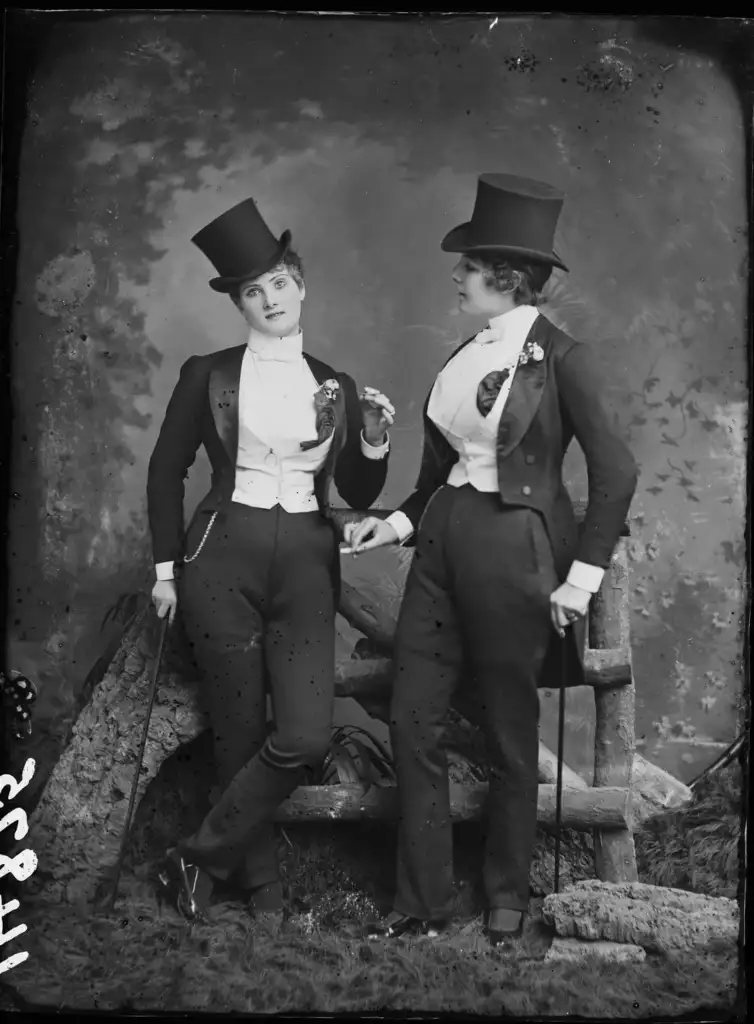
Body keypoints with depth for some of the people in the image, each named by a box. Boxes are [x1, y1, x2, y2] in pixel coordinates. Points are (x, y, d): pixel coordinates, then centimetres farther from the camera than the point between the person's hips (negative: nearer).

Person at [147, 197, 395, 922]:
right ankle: (261, 886, 25)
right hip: (224, 558, -2)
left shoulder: (336, 388, 10)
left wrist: (373, 441, -6)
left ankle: (199, 858, 10)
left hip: (307, 565, 2)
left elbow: (359, 495, 13)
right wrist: (166, 566, 3)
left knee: (306, 736, -10)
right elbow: (166, 470, 6)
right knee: (240, 735, 4)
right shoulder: (208, 374, 3)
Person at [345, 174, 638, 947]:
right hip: (442, 544, 7)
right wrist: (398, 522, 5)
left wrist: (582, 576, -13)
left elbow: (615, 472, -11)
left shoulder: (560, 358, -9)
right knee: (412, 722, 6)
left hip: (513, 554, -6)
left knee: (509, 737, 8)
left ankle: (507, 899, 30)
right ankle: (421, 900, 22)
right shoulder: (467, 354, 10)